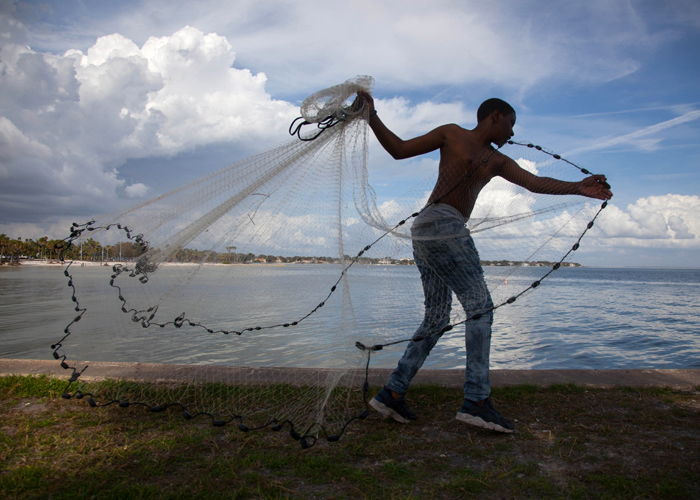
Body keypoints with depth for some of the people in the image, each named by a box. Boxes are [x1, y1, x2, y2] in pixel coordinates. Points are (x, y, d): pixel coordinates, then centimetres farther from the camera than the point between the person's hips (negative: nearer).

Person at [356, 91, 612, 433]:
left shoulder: (497, 162, 26)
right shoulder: (452, 134, 9)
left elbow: (535, 183, 13)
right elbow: (399, 150, 10)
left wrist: (577, 188, 0)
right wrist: (371, 116, 5)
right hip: (440, 222, -9)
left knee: (437, 319, 6)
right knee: (479, 306, -11)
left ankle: (392, 393, 7)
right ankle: (476, 401, -13)